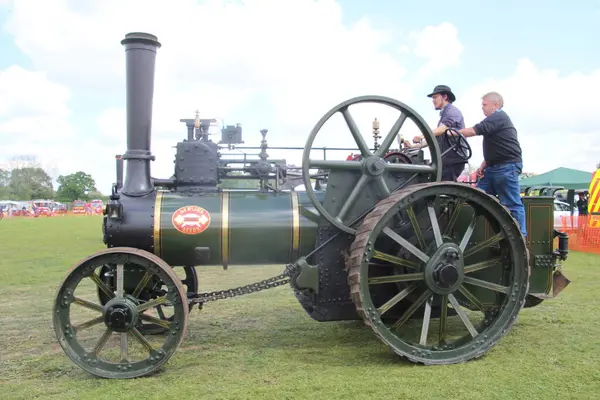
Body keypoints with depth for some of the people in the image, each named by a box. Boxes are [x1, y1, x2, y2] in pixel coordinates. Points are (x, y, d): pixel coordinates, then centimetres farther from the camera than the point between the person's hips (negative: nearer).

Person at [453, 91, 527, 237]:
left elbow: (474, 131, -19)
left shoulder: (499, 117, -11)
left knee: (512, 203, -7)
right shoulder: (495, 119, 21)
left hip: (507, 167, -10)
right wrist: (483, 165, 13)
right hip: (495, 167, 11)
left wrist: (453, 133, -10)